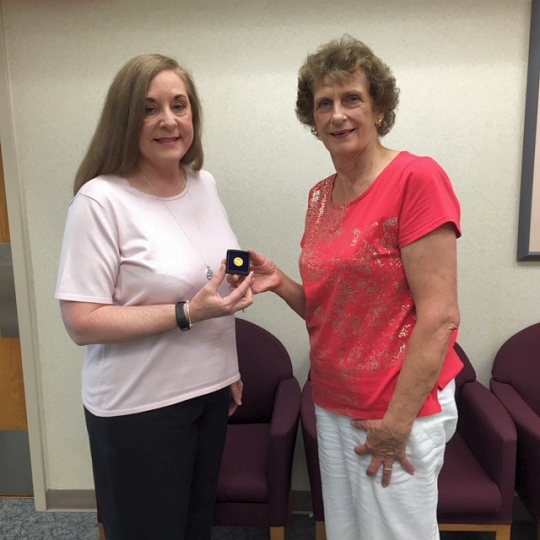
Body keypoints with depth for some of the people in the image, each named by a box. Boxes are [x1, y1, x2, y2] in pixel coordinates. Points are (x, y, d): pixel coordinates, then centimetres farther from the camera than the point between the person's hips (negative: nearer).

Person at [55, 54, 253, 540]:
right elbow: (82, 322, -19)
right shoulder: (101, 200, -18)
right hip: (138, 408, -6)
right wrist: (188, 314, -25)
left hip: (209, 391, 6)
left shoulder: (205, 184, 2)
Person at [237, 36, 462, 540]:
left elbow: (439, 316, -18)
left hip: (399, 411, -6)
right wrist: (279, 283, -5)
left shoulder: (417, 178, -15)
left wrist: (397, 423, -16)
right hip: (333, 404, 7)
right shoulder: (320, 195, 6)